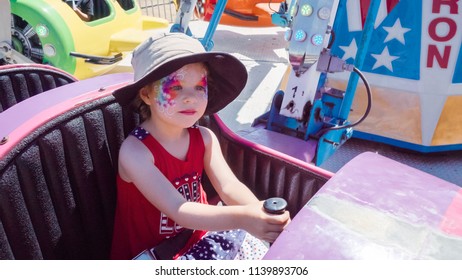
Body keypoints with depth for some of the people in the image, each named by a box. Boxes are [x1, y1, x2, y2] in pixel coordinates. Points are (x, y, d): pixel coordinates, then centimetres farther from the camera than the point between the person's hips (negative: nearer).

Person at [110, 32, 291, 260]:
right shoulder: (135, 150, -23)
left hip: (197, 238, 5)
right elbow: (177, 210, -31)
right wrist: (240, 217, -45)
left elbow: (229, 187, -15)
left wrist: (260, 212, -36)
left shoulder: (204, 138, -6)